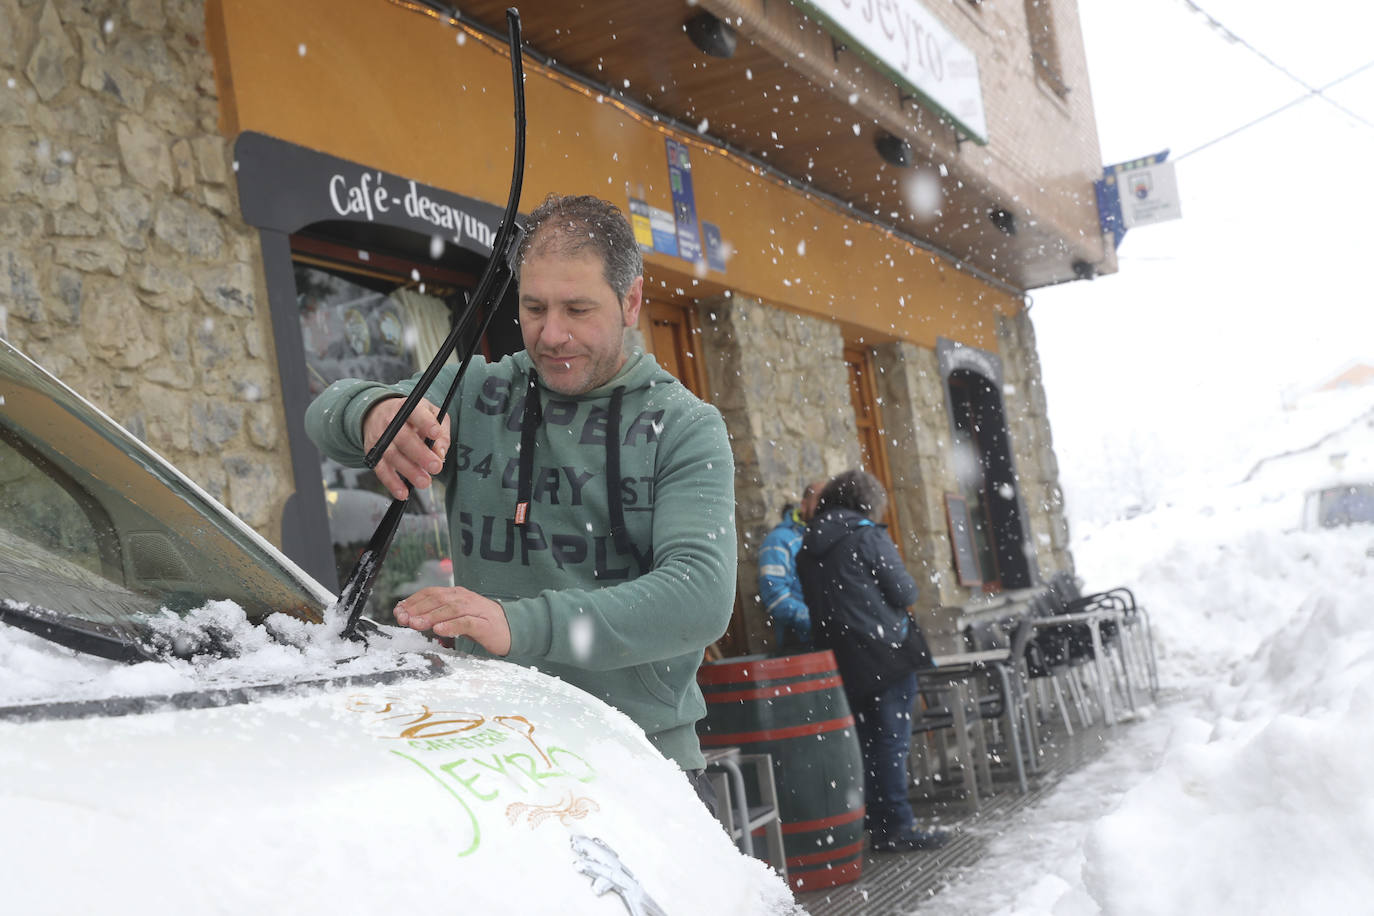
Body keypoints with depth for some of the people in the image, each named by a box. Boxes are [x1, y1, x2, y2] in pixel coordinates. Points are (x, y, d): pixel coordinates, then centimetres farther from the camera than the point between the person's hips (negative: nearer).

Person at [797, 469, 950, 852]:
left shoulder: (807, 546, 10)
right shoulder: (868, 537, -10)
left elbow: (813, 603, 13)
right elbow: (905, 592, -9)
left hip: (842, 660, 7)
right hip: (884, 653, -7)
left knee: (867, 742, 14)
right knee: (892, 740, -3)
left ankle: (878, 824, 19)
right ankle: (897, 826, -2)